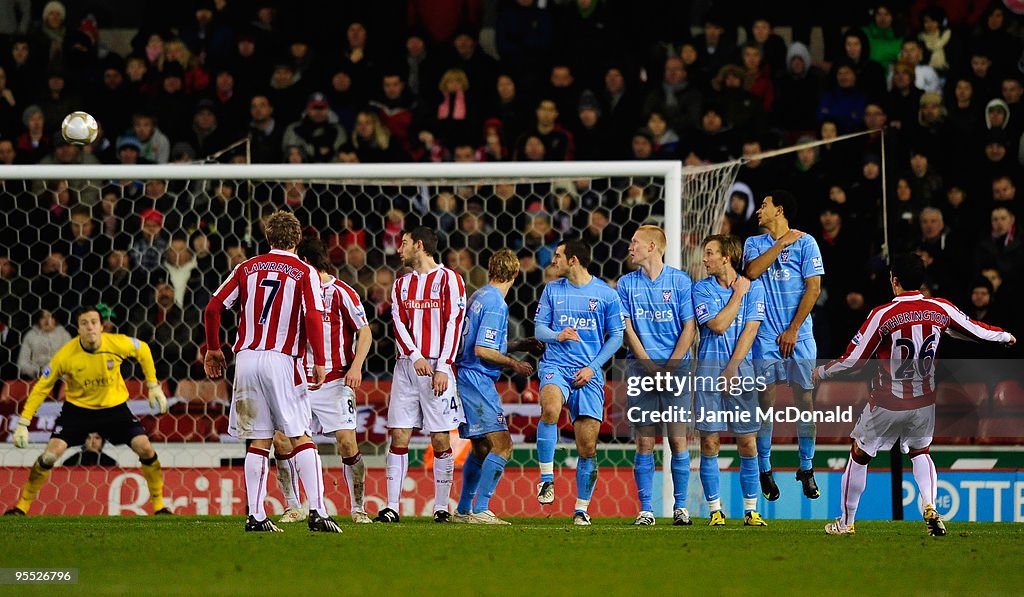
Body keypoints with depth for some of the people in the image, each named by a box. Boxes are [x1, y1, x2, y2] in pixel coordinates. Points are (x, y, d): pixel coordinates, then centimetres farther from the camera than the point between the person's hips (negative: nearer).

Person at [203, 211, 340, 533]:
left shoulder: (247, 268, 11)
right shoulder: (305, 272, 1)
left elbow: (213, 308, 7)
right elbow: (313, 317, -12)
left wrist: (213, 350, 18)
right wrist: (320, 362, -8)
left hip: (246, 359, 3)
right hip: (281, 361, -3)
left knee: (259, 441, 8)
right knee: (301, 438, -1)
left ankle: (255, 516, 2)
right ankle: (317, 512, -11)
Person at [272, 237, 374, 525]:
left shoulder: (341, 293, -5)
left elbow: (365, 332, -5)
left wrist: (356, 366, -17)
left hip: (335, 381, -6)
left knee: (347, 444, -11)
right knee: (281, 441, -6)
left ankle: (358, 509, 4)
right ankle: (294, 508, 5)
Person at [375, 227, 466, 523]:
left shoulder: (449, 280, 0)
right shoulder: (402, 284, 16)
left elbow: (453, 324, -6)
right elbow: (399, 324, 6)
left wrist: (443, 368, -13)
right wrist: (415, 357, -11)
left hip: (437, 368, -4)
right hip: (406, 366, 4)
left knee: (441, 440, -3)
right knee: (398, 436, -1)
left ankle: (441, 507, 3)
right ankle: (392, 507, -1)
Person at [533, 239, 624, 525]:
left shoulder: (606, 294, 2)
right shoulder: (552, 290, 10)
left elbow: (616, 335, 6)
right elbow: (539, 328, 10)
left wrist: (593, 367, -4)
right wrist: (557, 335, -14)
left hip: (588, 373, 0)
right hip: (556, 365, 0)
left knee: (588, 447, -3)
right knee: (550, 409, -33)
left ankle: (581, 509, 10)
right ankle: (546, 478, -23)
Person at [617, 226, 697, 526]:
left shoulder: (679, 281, 2)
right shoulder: (626, 284, 8)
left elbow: (689, 327, 0)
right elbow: (628, 329, 4)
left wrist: (670, 367, -9)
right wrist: (651, 366, -7)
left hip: (676, 369, -1)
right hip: (641, 370, 1)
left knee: (678, 439, -3)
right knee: (644, 442, -3)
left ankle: (681, 506, 5)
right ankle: (645, 510, 0)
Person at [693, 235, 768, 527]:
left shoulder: (753, 287, 6)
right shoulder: (702, 289, 6)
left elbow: (750, 329, -1)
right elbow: (718, 325, -5)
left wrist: (732, 368, -9)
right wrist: (738, 295, -2)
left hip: (741, 368, 0)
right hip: (709, 368, 0)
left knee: (748, 443, -1)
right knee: (709, 442, -4)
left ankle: (751, 510, 4)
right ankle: (715, 510, 3)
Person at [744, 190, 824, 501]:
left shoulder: (805, 242, 2)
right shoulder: (754, 243, 11)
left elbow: (813, 287, -4)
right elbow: (753, 271, -9)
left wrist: (793, 329, -8)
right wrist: (781, 243, -8)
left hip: (798, 334, -2)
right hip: (765, 333, 2)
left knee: (805, 399, -1)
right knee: (765, 399, -2)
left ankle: (807, 469, 7)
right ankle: (764, 470, 4)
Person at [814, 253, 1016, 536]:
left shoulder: (882, 315, -19)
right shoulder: (940, 310, -7)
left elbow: (853, 360, -14)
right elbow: (977, 330, 10)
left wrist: (821, 372, 3)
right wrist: (1005, 337, 31)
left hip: (887, 404, -4)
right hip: (924, 401, 4)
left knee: (859, 456, 14)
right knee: (920, 452, 26)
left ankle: (846, 522, 22)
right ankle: (930, 507, 2)